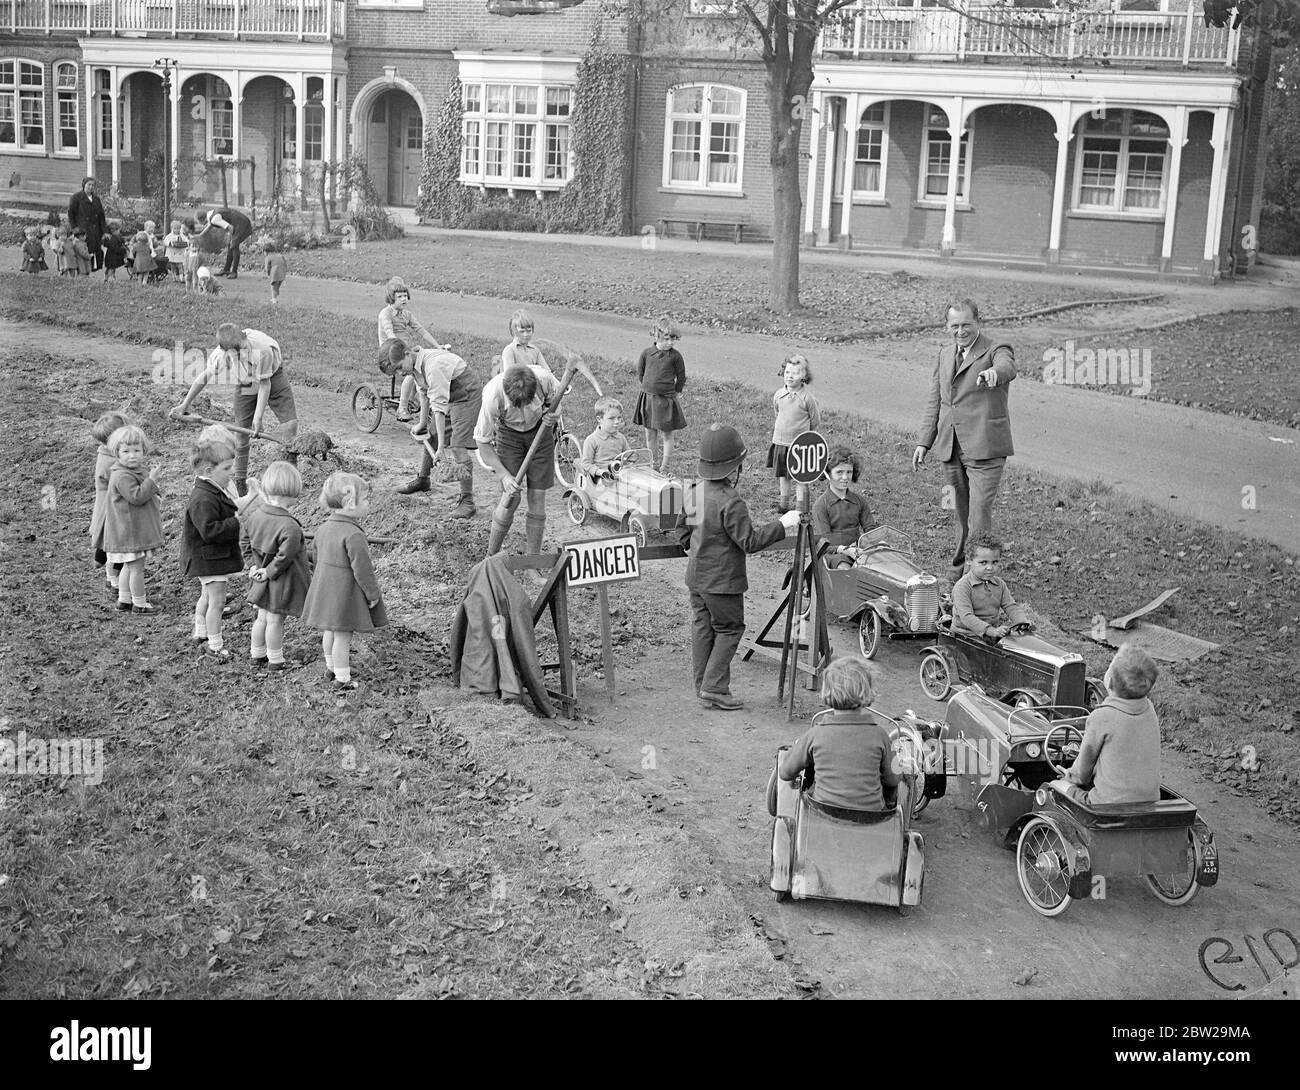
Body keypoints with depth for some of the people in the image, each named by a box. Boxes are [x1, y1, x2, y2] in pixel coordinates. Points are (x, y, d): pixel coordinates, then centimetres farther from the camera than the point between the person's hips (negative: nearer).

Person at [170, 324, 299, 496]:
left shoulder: (262, 349, -39)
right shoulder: (221, 353, -29)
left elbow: (264, 385, -28)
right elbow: (204, 377, -10)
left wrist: (258, 417, -26)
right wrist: (184, 404, -3)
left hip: (272, 377, -2)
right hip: (245, 385, 2)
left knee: (290, 424, -14)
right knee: (241, 432, 1)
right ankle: (240, 483, 13)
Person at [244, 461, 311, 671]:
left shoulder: (256, 515, -4)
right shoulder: (290, 527, -29)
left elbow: (251, 543, 8)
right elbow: (284, 556, -26)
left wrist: (258, 565, 12)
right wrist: (269, 572, -13)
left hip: (265, 577, 7)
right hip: (282, 580, -7)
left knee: (262, 617, 20)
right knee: (275, 620, 5)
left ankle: (257, 654, 34)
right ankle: (275, 661, 19)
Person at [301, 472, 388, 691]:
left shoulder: (324, 529, 4)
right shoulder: (353, 535, -25)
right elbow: (361, 568, -22)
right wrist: (373, 593, -11)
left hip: (325, 588, 9)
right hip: (345, 593, -9)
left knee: (330, 630, 22)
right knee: (343, 634, 2)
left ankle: (332, 667, 39)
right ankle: (342, 678, 11)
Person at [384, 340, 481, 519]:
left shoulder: (433, 366, -35)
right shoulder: (414, 365, -8)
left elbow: (439, 406, -36)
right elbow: (424, 392, 8)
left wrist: (441, 445, -35)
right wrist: (422, 423, 13)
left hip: (467, 395, -9)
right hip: (448, 395, 9)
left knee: (458, 447, -16)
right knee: (431, 436, 20)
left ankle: (467, 501, -12)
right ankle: (422, 480, 42)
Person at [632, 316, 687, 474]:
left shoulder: (675, 356, -8)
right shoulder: (647, 353, -2)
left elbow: (681, 377, 2)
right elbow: (640, 373, 12)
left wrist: (674, 392, 7)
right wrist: (648, 387, 12)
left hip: (666, 400, -3)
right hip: (647, 397, 3)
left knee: (667, 434, 2)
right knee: (649, 433, 11)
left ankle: (664, 467, 9)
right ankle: (651, 464, 24)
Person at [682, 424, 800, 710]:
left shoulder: (693, 491, 1)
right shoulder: (730, 502, -25)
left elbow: (684, 530, 12)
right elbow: (750, 541, -20)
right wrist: (782, 525, -14)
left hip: (696, 576, 8)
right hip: (722, 579, -8)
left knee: (703, 628, 13)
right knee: (730, 629, 5)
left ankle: (704, 688, 20)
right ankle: (714, 688, 3)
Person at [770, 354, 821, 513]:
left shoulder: (807, 397, -14)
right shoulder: (779, 394, -2)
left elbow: (815, 421, -3)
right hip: (780, 440, 5)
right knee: (782, 474, 16)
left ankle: (800, 507, 11)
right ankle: (784, 503, 31)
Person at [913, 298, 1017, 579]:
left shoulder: (996, 350, -5)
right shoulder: (945, 354, 15)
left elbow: (1007, 368, -30)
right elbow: (934, 403, 19)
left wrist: (993, 373, -54)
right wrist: (923, 442, 13)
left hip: (985, 450, -6)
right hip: (950, 449, 6)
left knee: (979, 514, -13)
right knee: (961, 515, 14)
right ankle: (959, 574, 26)